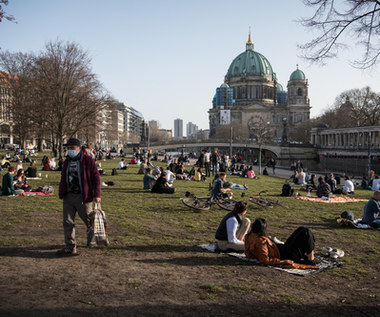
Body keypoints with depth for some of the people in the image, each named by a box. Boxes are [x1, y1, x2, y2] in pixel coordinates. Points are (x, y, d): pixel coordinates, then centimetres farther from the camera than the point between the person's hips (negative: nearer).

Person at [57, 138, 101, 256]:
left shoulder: (88, 160, -7)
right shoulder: (67, 161, 13)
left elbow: (96, 178, -8)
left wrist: (96, 194, -14)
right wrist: (61, 193, 14)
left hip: (83, 197, -5)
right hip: (68, 196, 6)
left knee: (89, 221, 7)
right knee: (68, 222, 2)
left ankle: (92, 241, 34)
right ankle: (70, 247, 9)